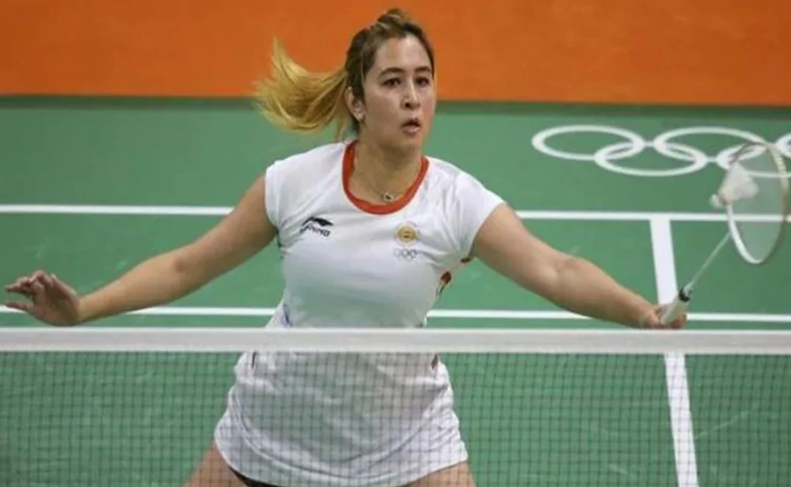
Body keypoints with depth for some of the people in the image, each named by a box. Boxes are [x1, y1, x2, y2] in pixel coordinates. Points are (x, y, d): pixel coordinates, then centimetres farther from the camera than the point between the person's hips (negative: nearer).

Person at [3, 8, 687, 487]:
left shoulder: (457, 202, -18)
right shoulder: (294, 182, -14)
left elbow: (555, 271, -30)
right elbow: (188, 265, -5)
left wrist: (643, 313, -47)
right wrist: (83, 309, -14)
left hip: (404, 429, -1)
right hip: (278, 414, 1)